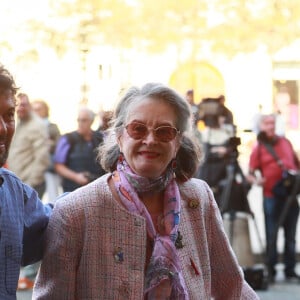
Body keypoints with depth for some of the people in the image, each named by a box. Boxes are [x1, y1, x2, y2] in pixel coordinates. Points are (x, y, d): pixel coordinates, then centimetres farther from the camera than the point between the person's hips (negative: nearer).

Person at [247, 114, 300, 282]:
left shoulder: (286, 142, 12)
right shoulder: (259, 148, 1)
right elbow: (250, 174, -2)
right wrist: (256, 180, -22)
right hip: (271, 197, -4)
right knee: (271, 235, -3)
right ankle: (271, 271, 4)